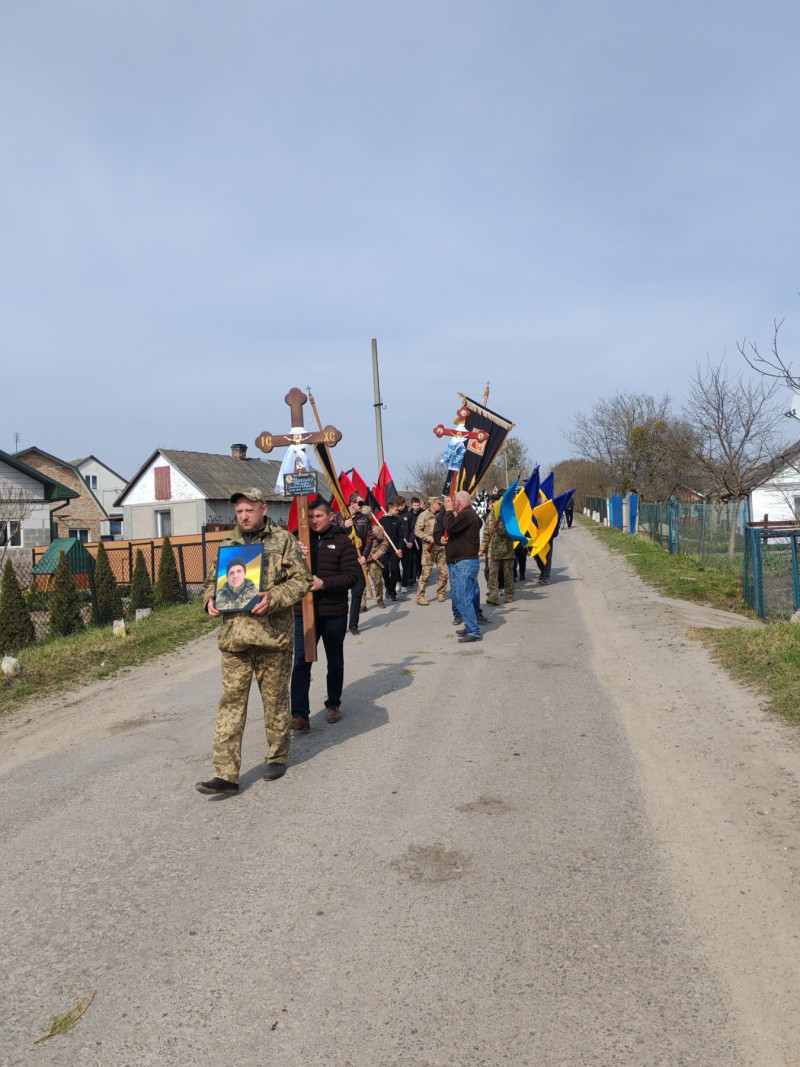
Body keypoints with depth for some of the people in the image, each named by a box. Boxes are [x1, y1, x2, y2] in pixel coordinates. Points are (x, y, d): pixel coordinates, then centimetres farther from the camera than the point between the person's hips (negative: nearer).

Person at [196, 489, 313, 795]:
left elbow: (302, 579, -4)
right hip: (234, 635, 3)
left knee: (275, 700, 10)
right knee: (230, 703, 1)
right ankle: (226, 774, 5)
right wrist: (210, 600, -1)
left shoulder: (283, 540, 1)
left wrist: (274, 598, -19)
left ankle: (278, 756, 31)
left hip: (272, 634, -3)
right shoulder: (228, 545, 13)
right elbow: (212, 580, 21)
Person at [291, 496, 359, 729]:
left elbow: (351, 576, -10)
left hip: (334, 614, -1)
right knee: (301, 663, -5)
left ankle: (333, 704, 33)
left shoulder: (343, 542, -3)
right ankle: (299, 714, -3)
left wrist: (323, 583, -24)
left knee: (335, 662, 15)